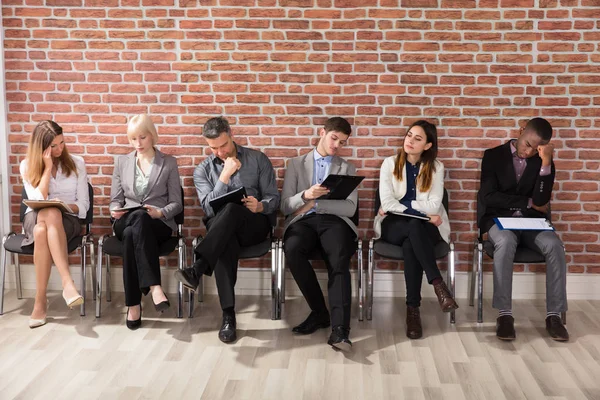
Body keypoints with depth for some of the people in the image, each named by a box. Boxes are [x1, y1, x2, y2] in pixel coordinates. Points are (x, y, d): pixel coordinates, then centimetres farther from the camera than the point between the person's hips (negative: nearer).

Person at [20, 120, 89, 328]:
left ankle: (40, 301, -40)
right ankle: (67, 282, -48)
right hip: (35, 219, 0)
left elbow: (83, 205, 4)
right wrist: (48, 167, -11)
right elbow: (37, 201, -9)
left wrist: (67, 206, -19)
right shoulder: (27, 166, 5)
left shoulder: (76, 163, 5)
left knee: (42, 231, -38)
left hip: (67, 220, 0)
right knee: (50, 213, -40)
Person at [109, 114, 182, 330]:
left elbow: (176, 203, 4)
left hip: (159, 225, -2)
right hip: (127, 222, 2)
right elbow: (115, 200, 15)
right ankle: (154, 286, -45)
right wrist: (115, 211, -9)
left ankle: (134, 303, -40)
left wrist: (160, 213, -17)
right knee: (137, 218, -38)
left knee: (132, 233, -38)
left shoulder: (169, 162, 8)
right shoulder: (121, 162, 16)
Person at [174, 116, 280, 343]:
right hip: (220, 228, 1)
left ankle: (197, 269, -49)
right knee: (226, 244, -39)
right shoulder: (202, 171, 10)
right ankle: (228, 315, -40)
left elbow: (273, 198, 4)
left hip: (256, 224, 0)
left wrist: (261, 206, -20)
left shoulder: (258, 160, 7)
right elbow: (209, 207, -4)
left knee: (233, 209, -38)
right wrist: (225, 175, -12)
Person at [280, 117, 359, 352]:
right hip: (303, 221, 0)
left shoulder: (347, 169, 19)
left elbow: (350, 208, 4)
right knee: (292, 250, -36)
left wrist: (315, 203, -6)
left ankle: (339, 329, -40)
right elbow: (285, 206, 8)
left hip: (334, 220, 0)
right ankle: (319, 312, -19)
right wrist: (305, 195, -14)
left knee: (339, 261, -34)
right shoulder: (296, 164, 18)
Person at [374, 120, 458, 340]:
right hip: (395, 225, 0)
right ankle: (439, 286, -41)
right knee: (414, 226, -37)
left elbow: (433, 206, -7)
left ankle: (413, 309, -34)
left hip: (426, 227, 0)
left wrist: (400, 205, -8)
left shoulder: (435, 167, 6)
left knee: (410, 245, -36)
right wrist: (421, 212, -13)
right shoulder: (390, 163, 5)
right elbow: (387, 203, -7)